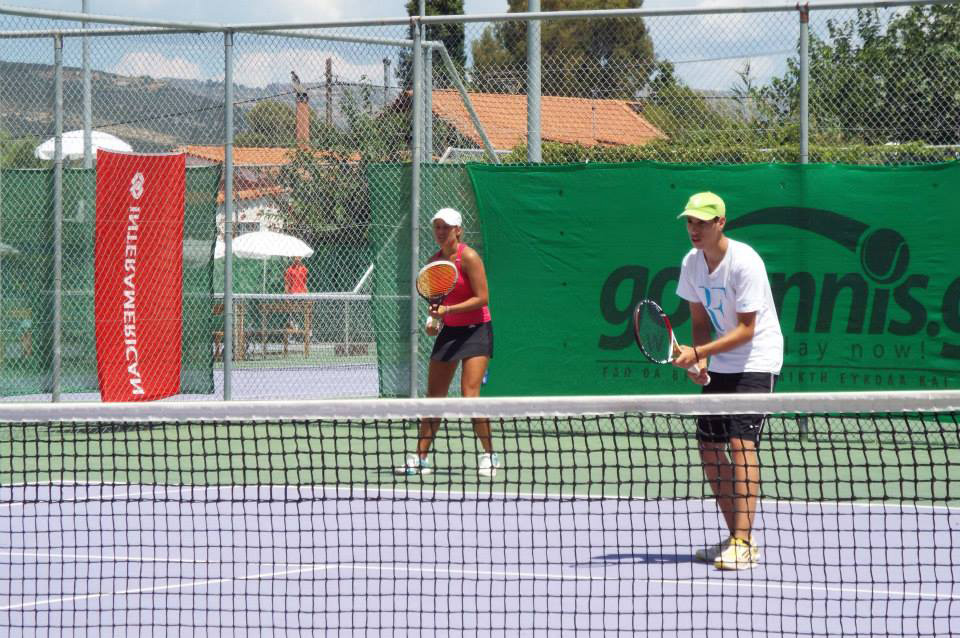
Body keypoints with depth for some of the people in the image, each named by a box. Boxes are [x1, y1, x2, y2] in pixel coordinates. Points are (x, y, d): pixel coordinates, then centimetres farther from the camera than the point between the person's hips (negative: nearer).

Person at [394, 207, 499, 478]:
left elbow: (482, 298, -17)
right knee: (434, 395, 5)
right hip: (448, 331, 7)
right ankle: (421, 458, 10)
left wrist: (448, 310, -23)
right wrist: (434, 318, 1)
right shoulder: (434, 261, 7)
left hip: (476, 330, -7)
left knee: (469, 394, -17)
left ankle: (490, 456, -6)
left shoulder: (468, 257, -14)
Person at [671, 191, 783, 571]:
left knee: (741, 442, -18)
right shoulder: (692, 263, 0)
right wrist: (700, 361, -9)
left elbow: (746, 329, -21)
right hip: (722, 364, 8)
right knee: (709, 447, 5)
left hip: (757, 361, -8)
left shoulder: (744, 262, -21)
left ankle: (744, 543, -20)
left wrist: (698, 352, -28)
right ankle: (736, 537, 15)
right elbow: (701, 319, 9)